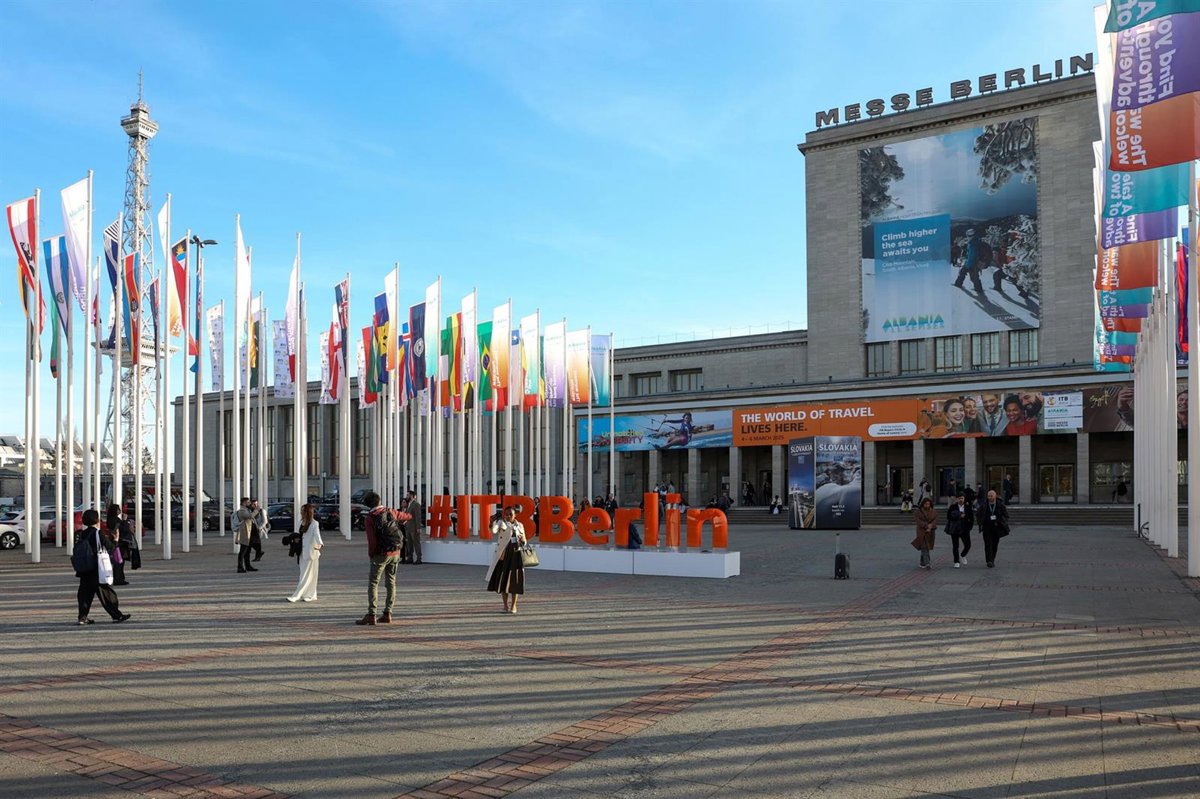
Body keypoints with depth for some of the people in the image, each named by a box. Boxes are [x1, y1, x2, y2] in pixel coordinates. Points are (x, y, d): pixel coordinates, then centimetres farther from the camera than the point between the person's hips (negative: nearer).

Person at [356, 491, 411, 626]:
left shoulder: (369, 519, -11)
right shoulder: (391, 512, 4)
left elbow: (372, 540, -16)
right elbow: (406, 516, 24)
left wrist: (370, 555, 0)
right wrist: (409, 516, 48)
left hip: (381, 554, -5)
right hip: (395, 553, 5)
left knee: (373, 583, -2)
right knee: (391, 582, 12)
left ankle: (371, 616, -10)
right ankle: (387, 614, 14)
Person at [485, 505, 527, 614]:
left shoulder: (519, 525, 11)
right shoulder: (502, 523, 0)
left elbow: (524, 543, 18)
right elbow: (493, 531, -23)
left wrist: (522, 540, -5)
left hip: (516, 555, 2)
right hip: (504, 554, -2)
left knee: (515, 580, 2)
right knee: (503, 579, 0)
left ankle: (513, 605, 12)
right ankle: (506, 605, 12)